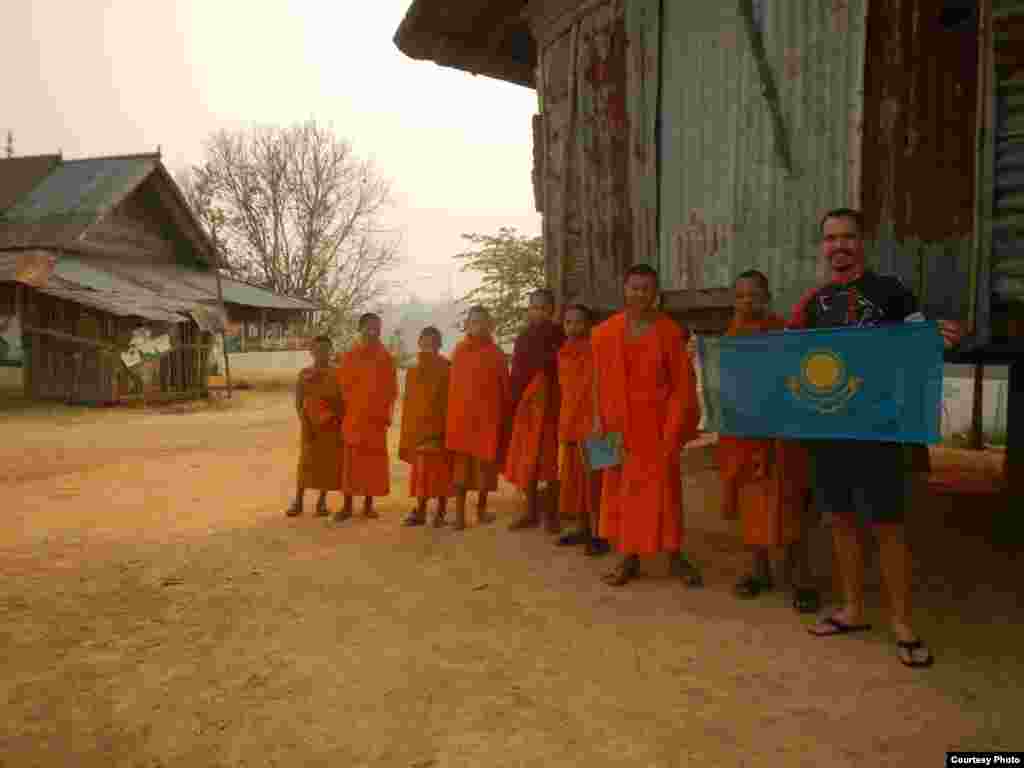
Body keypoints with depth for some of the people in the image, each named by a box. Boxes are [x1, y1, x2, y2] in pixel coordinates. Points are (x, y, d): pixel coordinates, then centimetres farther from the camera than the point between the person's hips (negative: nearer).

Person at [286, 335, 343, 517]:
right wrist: (305, 425, -12)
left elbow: (342, 402, -1)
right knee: (306, 462, -2)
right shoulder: (304, 374, 0)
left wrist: (342, 428, -6)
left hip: (332, 426, 0)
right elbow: (298, 402, -2)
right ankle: (298, 501, 7)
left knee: (328, 462, 2)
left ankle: (322, 501, 12)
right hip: (311, 425, 0)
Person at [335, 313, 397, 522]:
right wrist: (351, 409, -2)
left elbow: (392, 389, 6)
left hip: (377, 418, 1)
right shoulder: (349, 356, 3)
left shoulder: (386, 357, 5)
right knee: (351, 461, 2)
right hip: (354, 416, -1)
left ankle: (368, 504, 16)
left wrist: (386, 413, -1)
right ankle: (347, 505, 11)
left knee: (374, 461, 5)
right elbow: (343, 386, 5)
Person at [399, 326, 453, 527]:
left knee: (440, 469, -1)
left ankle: (441, 511, 7)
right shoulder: (413, 371, 13)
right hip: (417, 425, 5)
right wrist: (405, 433, 10)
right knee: (420, 470, 7)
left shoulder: (446, 369, -2)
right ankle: (420, 510, 13)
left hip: (438, 425, -5)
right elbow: (408, 402, 14)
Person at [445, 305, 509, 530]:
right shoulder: (458, 351, 7)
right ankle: (459, 513, 4)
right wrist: (450, 414, 0)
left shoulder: (496, 353, 4)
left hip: (488, 413, 0)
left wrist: (505, 415, -1)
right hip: (461, 413, 0)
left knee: (485, 461, 7)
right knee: (461, 463, 0)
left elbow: (504, 386, 4)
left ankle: (481, 508, 23)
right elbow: (453, 384, 6)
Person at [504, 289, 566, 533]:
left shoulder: (557, 336, -1)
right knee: (525, 459, 6)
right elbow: (516, 374, 12)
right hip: (525, 403, 5)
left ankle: (551, 513, 10)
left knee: (549, 459, 0)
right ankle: (531, 512, 17)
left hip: (548, 402, -4)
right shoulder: (523, 337, 12)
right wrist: (511, 404, 7)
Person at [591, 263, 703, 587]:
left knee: (663, 487, 3)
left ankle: (675, 554, 18)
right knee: (623, 488, 8)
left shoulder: (669, 331, -5)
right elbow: (602, 382, 6)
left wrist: (673, 431, -11)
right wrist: (600, 420, 2)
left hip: (656, 422, -2)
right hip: (621, 424, 3)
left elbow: (682, 384, -5)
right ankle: (629, 558, 19)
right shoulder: (605, 332, 2)